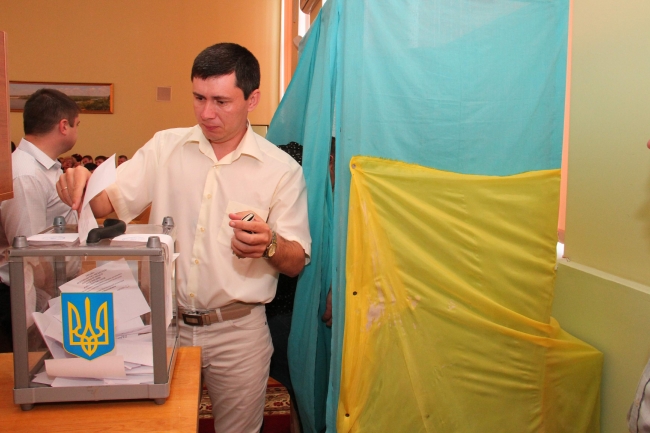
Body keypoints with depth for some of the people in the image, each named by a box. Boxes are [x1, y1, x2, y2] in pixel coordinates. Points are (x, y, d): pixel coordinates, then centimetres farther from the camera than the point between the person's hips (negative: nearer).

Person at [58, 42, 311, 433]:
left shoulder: (282, 169, -7)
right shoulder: (165, 146, 2)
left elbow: (297, 263, -6)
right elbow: (108, 203, 0)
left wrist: (269, 245, -28)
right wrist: (83, 184, -22)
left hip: (237, 331, -2)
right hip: (163, 323, 3)